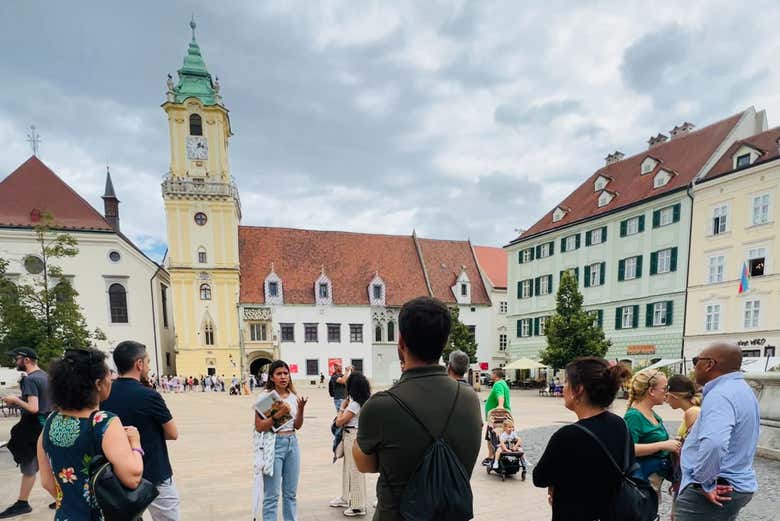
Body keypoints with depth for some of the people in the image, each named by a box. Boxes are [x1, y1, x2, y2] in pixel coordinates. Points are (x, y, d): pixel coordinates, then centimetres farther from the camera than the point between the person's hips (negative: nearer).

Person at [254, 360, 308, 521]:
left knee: (291, 493, 15)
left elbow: (297, 426, 6)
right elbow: (259, 427, -12)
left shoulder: (294, 397, 4)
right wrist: (278, 414, -24)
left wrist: (301, 409, -11)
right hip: (273, 444, -5)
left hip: (292, 443, 5)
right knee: (272, 495, 2)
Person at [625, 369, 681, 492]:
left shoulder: (652, 413, 11)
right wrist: (663, 445, -27)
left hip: (658, 474, 10)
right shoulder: (634, 415, -19)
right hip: (644, 476, -10)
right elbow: (630, 448, -30)